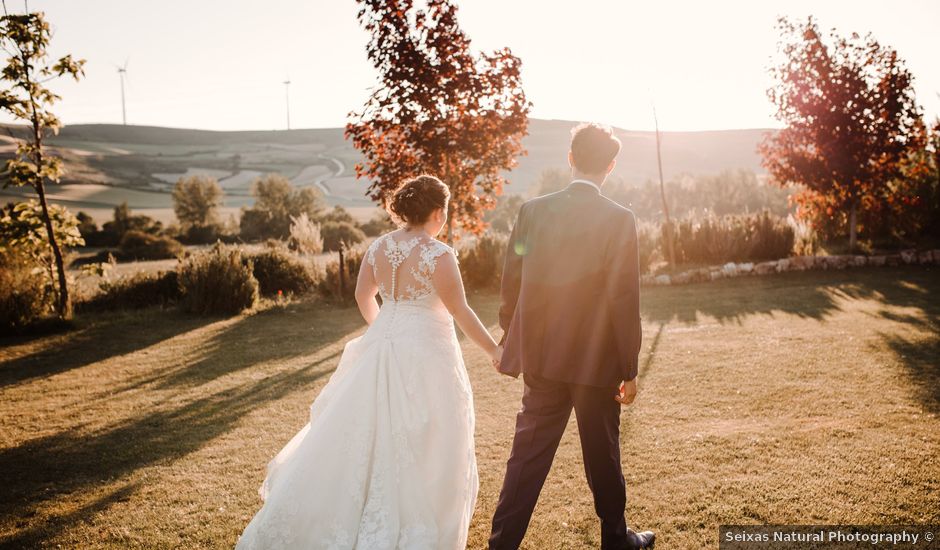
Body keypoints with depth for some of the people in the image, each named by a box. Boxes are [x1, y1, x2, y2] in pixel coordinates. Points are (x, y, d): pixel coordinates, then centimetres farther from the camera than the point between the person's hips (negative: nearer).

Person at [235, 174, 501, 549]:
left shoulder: (379, 246, 2)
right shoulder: (438, 255, -16)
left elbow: (363, 296, 13)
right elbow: (460, 311, -13)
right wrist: (494, 350, -3)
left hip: (382, 351, 6)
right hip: (425, 355, -6)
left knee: (367, 434, 19)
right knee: (421, 449, 8)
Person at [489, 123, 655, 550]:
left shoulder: (533, 210, -2)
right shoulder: (618, 219, -12)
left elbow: (511, 283, 2)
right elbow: (624, 300, -12)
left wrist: (514, 342, 15)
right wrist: (629, 369, -4)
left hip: (542, 358, 3)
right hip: (597, 360, -2)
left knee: (529, 453, 10)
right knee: (602, 453, 14)